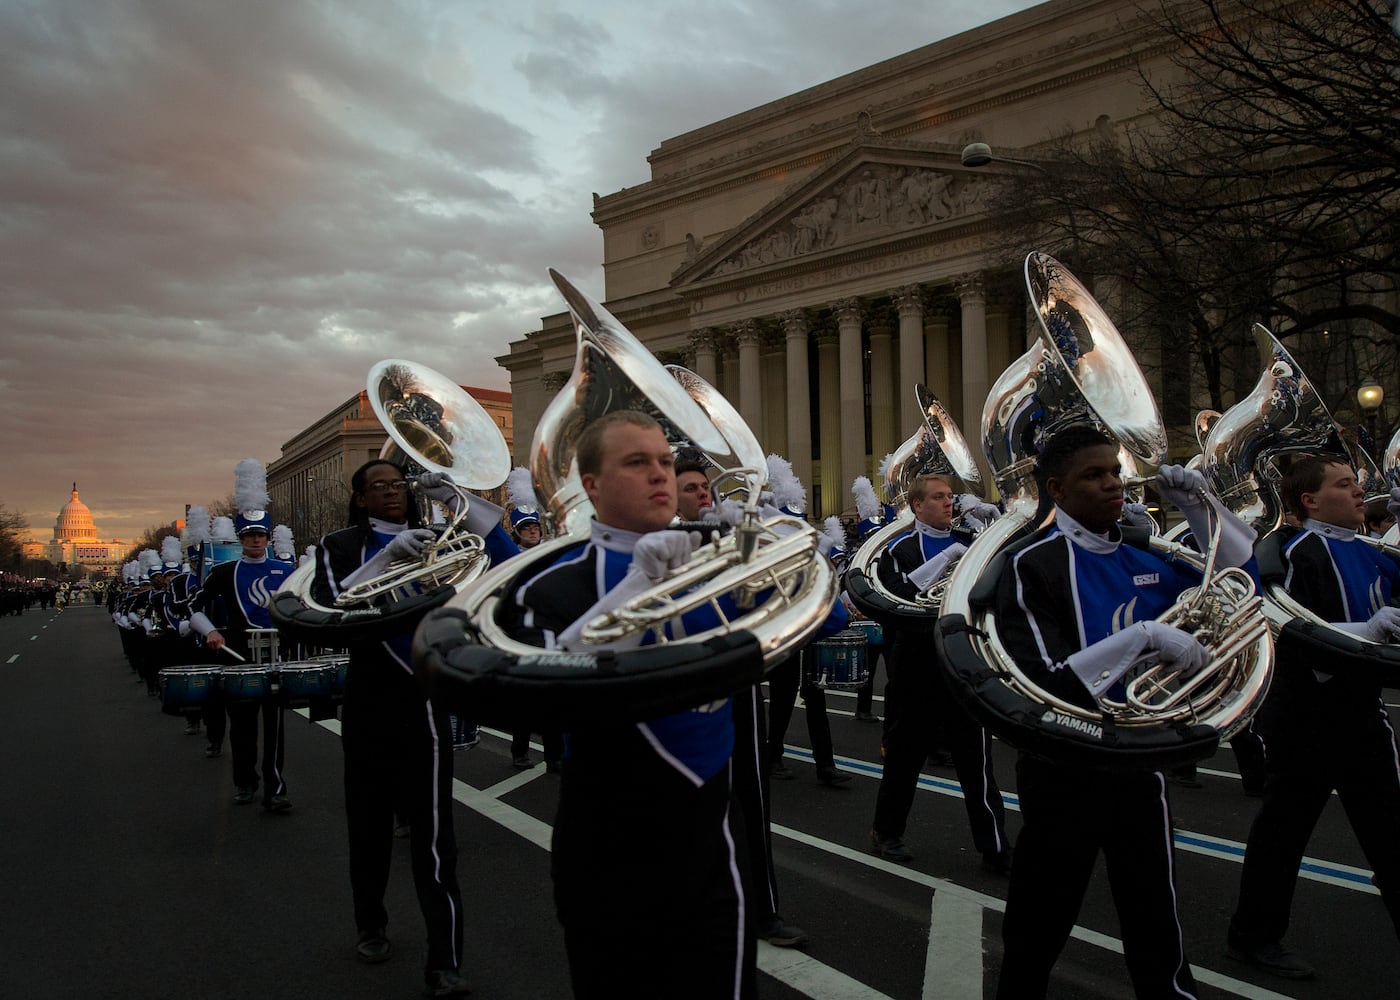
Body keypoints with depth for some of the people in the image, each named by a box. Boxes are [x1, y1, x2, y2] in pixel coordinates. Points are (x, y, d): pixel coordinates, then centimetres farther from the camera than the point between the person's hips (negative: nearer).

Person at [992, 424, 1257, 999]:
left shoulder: (1144, 554, 3)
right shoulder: (1032, 566, -15)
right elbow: (1043, 684, -24)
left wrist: (1200, 506, 0)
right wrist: (1144, 636, -29)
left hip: (1138, 764, 5)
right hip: (1064, 774, -5)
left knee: (1157, 930, 14)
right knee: (1038, 930, 10)